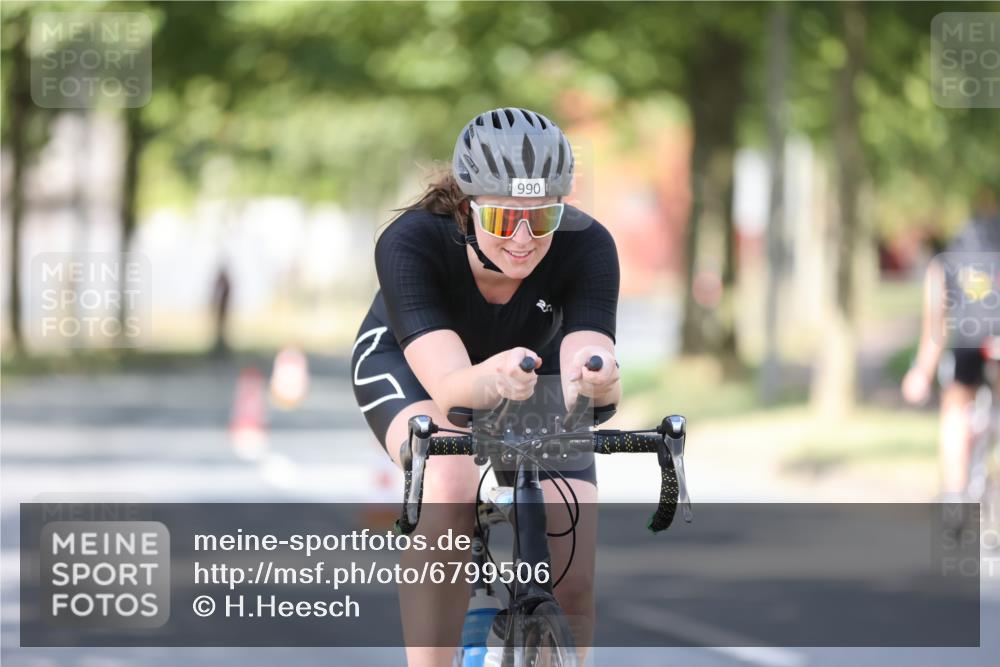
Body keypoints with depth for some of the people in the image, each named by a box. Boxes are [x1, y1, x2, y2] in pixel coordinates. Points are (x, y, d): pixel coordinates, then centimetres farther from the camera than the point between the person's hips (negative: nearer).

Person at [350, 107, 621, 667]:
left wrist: (597, 381, -68)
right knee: (451, 487, -36)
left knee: (573, 579, -14)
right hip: (408, 363, -2)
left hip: (532, 365, 2)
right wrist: (489, 378, -71)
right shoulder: (410, 243, -38)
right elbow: (448, 385, -48)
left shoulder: (586, 247, -33)